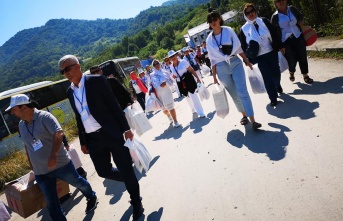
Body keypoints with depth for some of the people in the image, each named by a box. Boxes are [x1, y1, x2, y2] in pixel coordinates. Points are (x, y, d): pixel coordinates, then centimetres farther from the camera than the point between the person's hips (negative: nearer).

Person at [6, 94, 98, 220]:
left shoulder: (45, 117, -15)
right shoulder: (21, 125, 7)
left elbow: (59, 133, -26)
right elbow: (27, 146, 18)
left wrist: (53, 155, -36)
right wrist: (31, 165, 18)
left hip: (60, 164, -5)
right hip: (40, 172, 5)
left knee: (78, 183, 17)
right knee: (51, 202, 8)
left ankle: (92, 198, 47)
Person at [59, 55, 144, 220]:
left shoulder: (96, 80, -6)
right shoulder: (70, 92, 10)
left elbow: (114, 105, -8)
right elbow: (79, 117, 16)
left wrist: (126, 128, -11)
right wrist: (83, 142, 16)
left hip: (112, 133, -5)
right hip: (93, 139, 5)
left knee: (125, 170, 2)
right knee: (103, 171, 7)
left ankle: (136, 204, 23)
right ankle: (130, 181, 38)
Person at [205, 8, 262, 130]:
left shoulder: (229, 30, 0)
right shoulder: (209, 39, 3)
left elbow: (238, 47, 5)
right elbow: (213, 59, 5)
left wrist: (247, 61, 7)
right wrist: (214, 76, 4)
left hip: (235, 63, -1)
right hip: (222, 68, 1)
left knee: (242, 91, -10)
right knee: (234, 95, 9)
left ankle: (252, 120, -10)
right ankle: (244, 115, 27)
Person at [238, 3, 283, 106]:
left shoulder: (264, 21, 3)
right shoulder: (244, 29, -1)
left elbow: (274, 34, 3)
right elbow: (243, 45, 2)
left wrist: (279, 47, -1)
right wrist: (248, 58, -1)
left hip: (271, 52, 2)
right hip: (259, 57, -1)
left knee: (276, 72, 11)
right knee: (267, 76, -3)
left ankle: (277, 85, 45)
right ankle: (273, 98, 7)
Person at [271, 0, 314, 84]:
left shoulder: (292, 9, 1)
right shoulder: (275, 17, -7)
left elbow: (300, 16, 21)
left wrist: (301, 21, -2)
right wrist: (280, 46, -9)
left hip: (298, 37, 3)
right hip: (286, 41, -2)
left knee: (302, 57, 2)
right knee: (292, 60, 0)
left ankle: (305, 76, 15)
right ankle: (291, 73, 32)